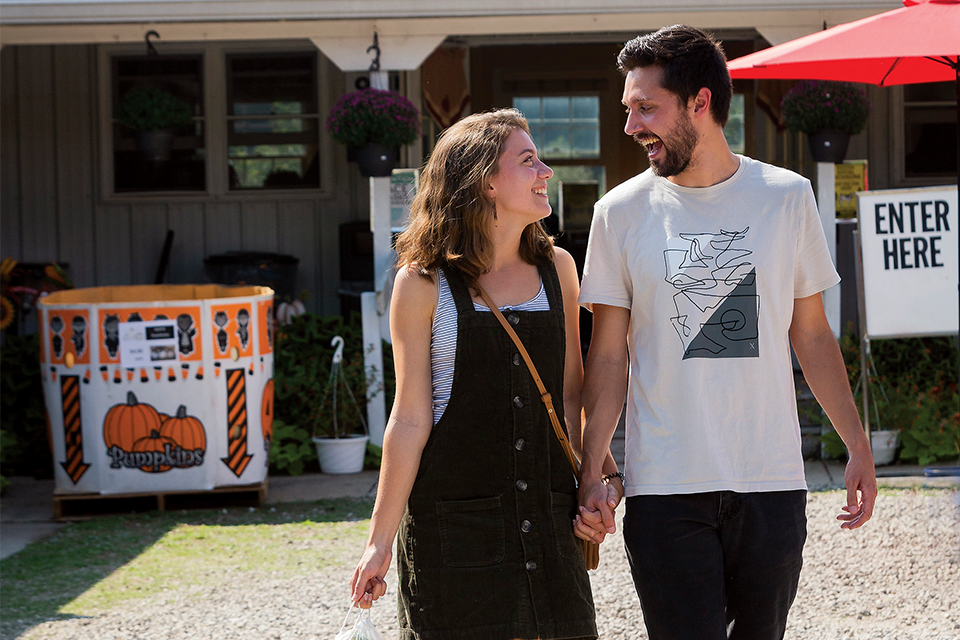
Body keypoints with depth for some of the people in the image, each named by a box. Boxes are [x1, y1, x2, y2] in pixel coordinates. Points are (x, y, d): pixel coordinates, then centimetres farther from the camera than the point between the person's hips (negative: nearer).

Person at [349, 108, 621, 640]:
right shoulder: (424, 282, -6)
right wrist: (380, 541, -5)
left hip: (548, 516, 4)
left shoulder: (556, 268, 8)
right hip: (452, 523, -4)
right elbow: (410, 419, -5)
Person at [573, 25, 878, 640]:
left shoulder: (787, 197, 4)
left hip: (773, 482, 1)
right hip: (665, 490, -1)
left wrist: (859, 446, 6)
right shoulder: (621, 212, 1)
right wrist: (591, 473, -7)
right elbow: (609, 355, 3)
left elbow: (813, 336, 11)